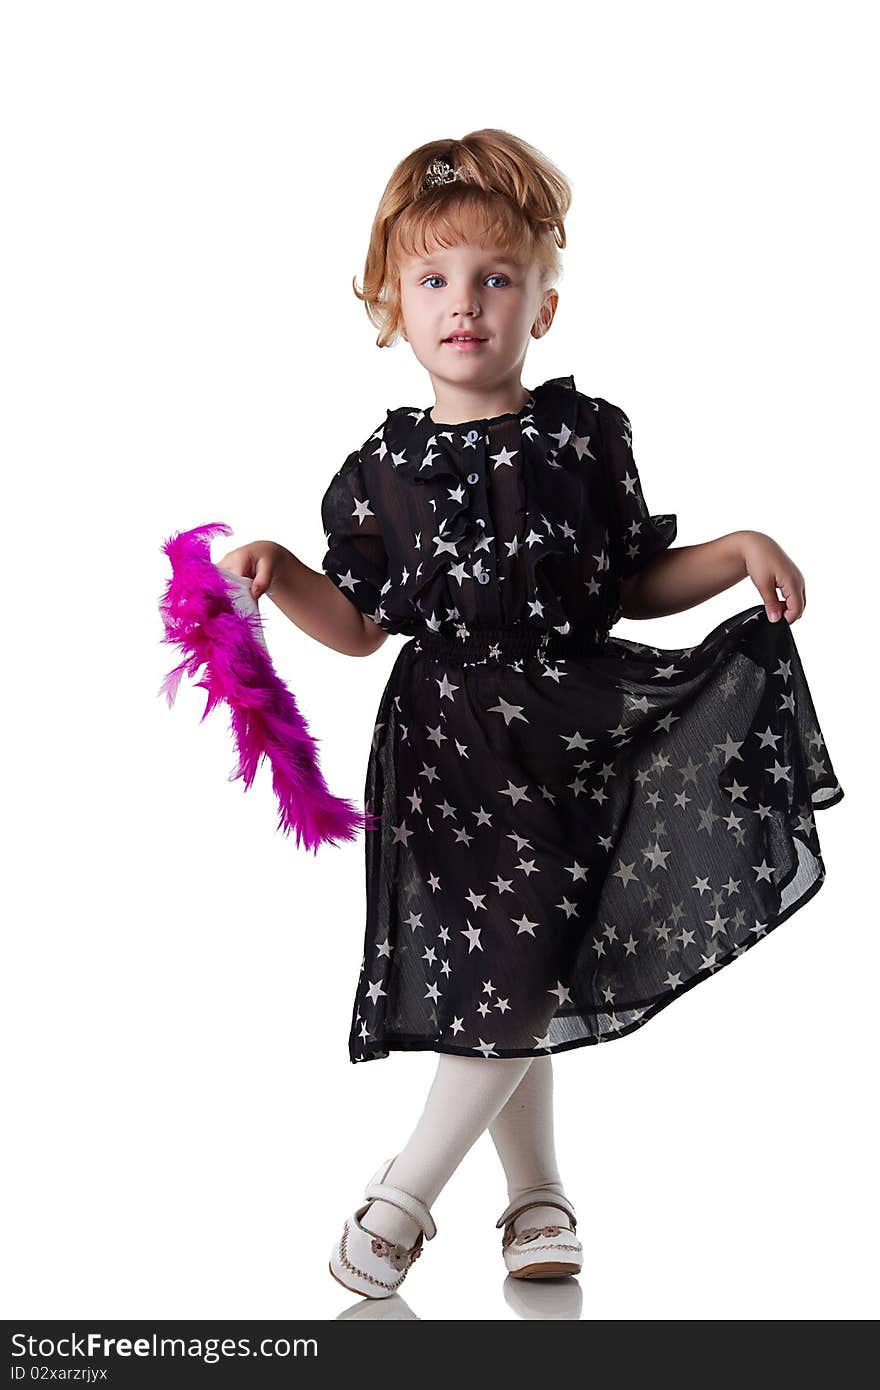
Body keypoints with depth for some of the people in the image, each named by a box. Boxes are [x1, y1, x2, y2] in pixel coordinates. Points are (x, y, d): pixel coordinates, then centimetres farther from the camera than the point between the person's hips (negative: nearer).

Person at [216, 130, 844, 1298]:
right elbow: (361, 624, 7)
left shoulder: (586, 437, 1)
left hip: (577, 724, -1)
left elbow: (634, 586, 9)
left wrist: (738, 553, -5)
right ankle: (537, 1193, 27)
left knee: (523, 973, -8)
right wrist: (278, 575, -9)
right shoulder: (384, 467, 3)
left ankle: (405, 1195, 9)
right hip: (449, 743, 1)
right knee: (495, 976, 7)